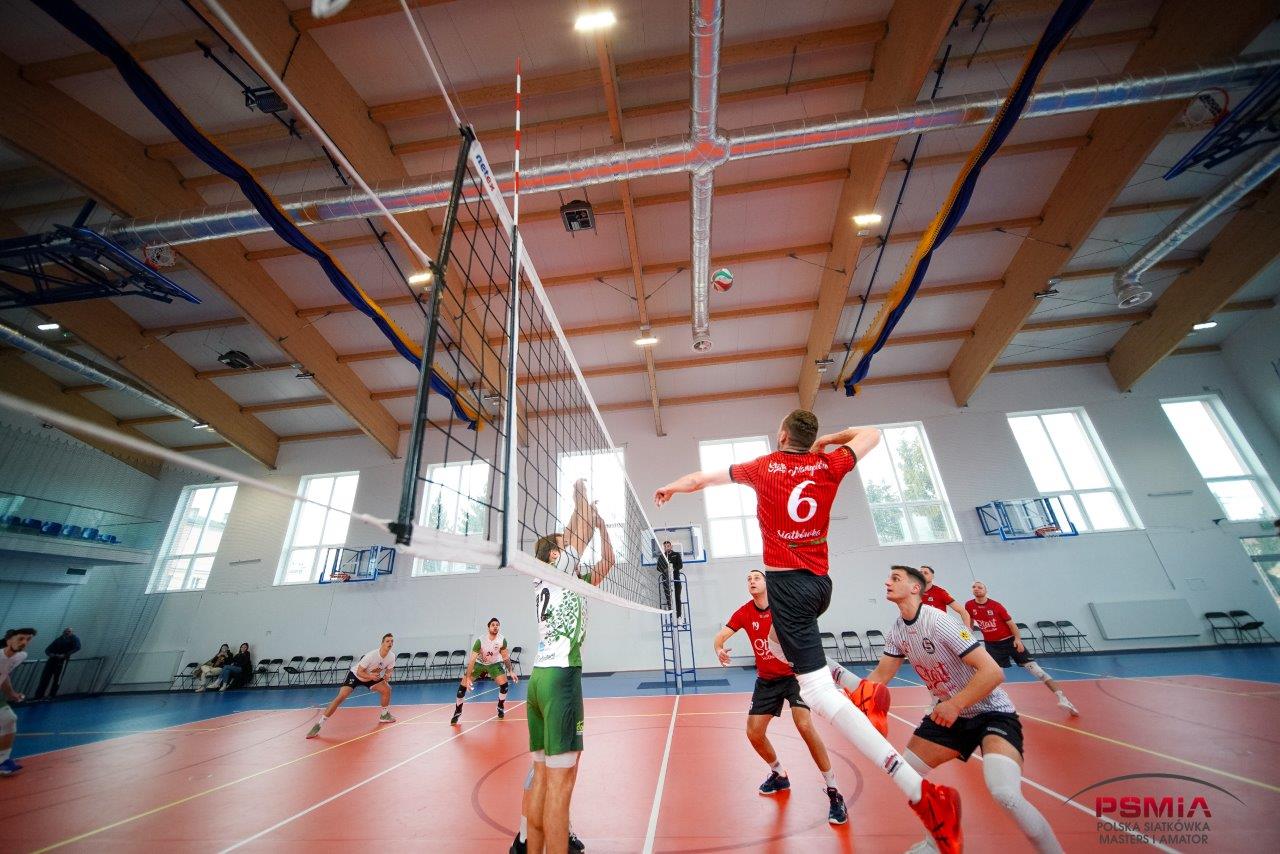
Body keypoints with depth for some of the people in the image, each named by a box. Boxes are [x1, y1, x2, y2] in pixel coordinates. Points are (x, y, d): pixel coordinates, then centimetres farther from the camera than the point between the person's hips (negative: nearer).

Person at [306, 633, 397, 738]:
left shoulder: (391, 657, -21)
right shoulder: (372, 655, -37)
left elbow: (389, 670, -3)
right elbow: (359, 672, -29)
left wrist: (387, 676, -26)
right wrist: (370, 676, -46)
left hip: (372, 677, 5)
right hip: (355, 674, -5)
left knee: (387, 689, -6)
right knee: (341, 697, -22)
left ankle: (384, 715, 16)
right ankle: (319, 725, -11)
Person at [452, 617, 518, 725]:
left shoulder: (502, 640, -24)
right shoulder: (480, 640, -33)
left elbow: (505, 656, -8)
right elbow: (472, 659, -31)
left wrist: (510, 671, -9)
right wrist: (468, 678, -36)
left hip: (494, 663, 1)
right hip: (478, 663, -1)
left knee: (504, 684, -15)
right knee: (463, 686, -9)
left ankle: (501, 707, 11)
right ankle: (457, 712, 14)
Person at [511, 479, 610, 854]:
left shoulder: (570, 579, 18)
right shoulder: (560, 569, -3)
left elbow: (608, 561, 21)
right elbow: (583, 530, -7)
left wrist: (601, 522, 18)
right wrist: (581, 493, 8)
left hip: (541, 678, 9)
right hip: (559, 677, -9)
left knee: (543, 777, 14)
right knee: (560, 783, -5)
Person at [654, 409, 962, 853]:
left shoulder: (763, 467, -3)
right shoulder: (829, 465, 3)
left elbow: (702, 478, 10)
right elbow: (872, 434, 21)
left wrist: (670, 487, 26)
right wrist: (830, 437, 26)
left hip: (788, 582, -6)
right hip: (820, 581, 6)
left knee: (821, 696, -7)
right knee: (780, 639, 31)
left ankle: (921, 791, -14)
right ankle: (856, 688, 21)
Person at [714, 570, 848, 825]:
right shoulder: (744, 613, -9)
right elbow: (720, 637, -14)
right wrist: (719, 650, -36)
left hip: (793, 675, -3)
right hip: (766, 681, 4)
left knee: (805, 726, -22)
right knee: (754, 733, 2)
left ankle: (833, 791, -2)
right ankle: (779, 775, 32)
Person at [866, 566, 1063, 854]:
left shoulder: (938, 621, -28)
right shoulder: (897, 632, -5)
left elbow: (993, 672, -29)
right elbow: (879, 676, -1)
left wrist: (955, 705, -29)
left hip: (991, 712, -6)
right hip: (950, 714, 7)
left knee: (1005, 794, -30)